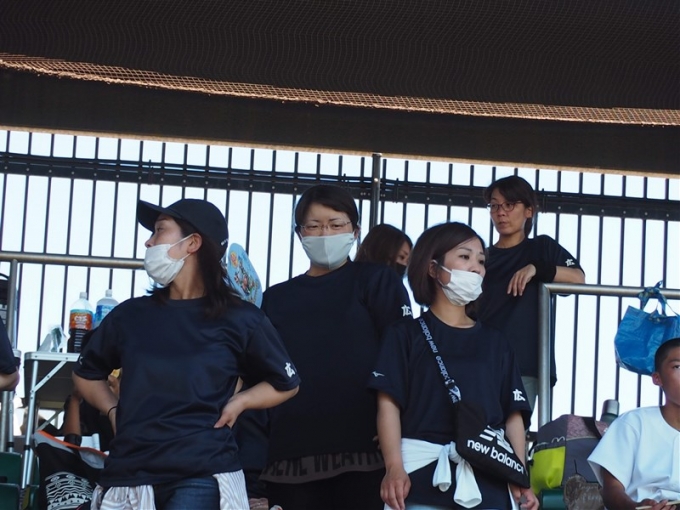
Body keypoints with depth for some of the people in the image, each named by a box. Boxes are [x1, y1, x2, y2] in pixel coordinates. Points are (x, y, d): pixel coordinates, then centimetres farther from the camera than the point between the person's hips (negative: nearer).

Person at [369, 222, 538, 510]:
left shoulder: (495, 343, 18)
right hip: (423, 476, -3)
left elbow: (513, 414, 12)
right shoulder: (407, 334, 8)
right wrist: (395, 467, -15)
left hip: (487, 483, 3)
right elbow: (389, 403, -2)